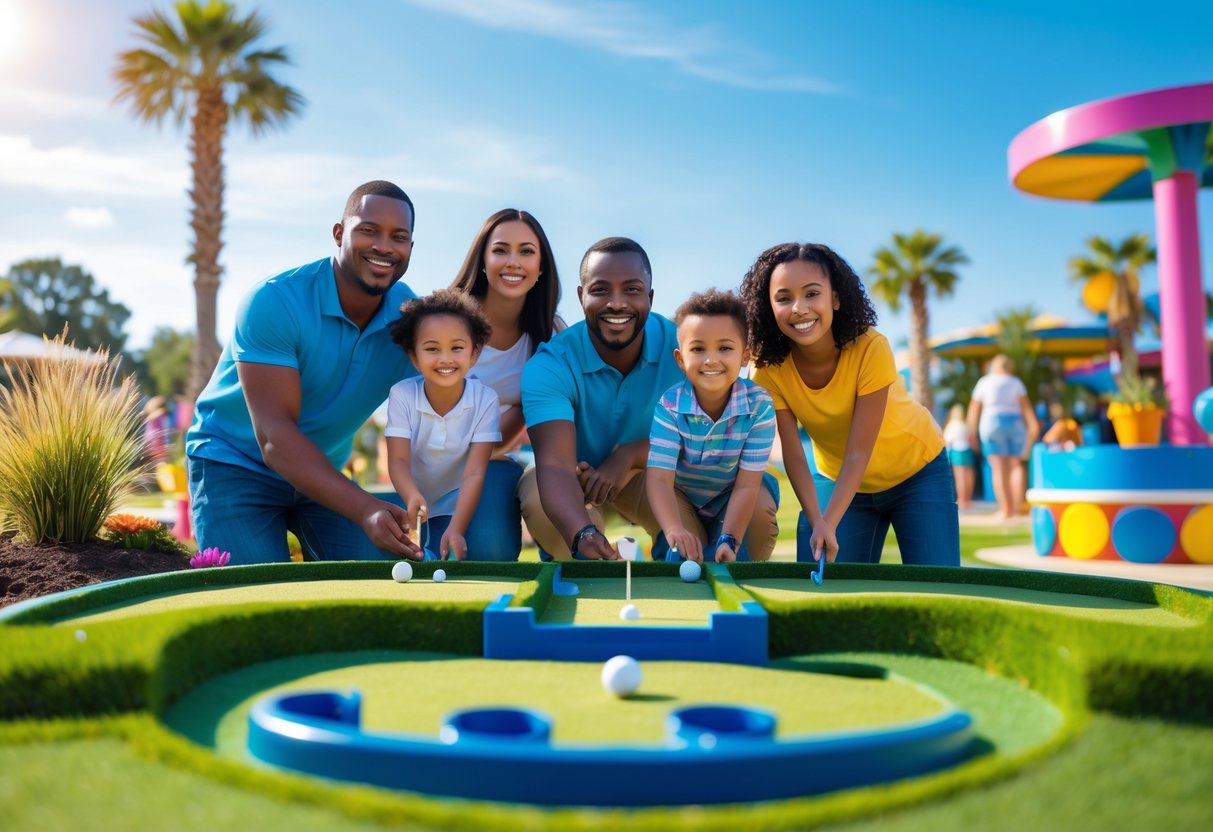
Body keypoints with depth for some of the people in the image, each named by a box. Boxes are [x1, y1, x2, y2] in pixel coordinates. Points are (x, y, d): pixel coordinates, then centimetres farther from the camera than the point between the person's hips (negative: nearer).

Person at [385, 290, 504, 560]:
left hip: (460, 505, 0)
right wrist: (413, 497, -46)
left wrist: (456, 529, -36)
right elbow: (398, 459, -22)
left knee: (491, 552, -26)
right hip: (415, 505, 1)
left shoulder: (485, 399, -18)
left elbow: (474, 472, -22)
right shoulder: (402, 395, -16)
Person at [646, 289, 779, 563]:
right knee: (684, 549, -24)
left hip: (733, 500, 1)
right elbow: (659, 477, -34)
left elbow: (746, 484, -27)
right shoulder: (670, 406, -27)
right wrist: (674, 529, -54)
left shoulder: (759, 405, -26)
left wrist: (729, 541, -40)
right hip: (681, 498, 0)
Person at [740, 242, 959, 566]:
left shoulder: (871, 348, -30)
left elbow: (859, 452, -30)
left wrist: (829, 524, -38)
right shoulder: (769, 368, -22)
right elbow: (793, 454, -20)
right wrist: (815, 521, -32)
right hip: (837, 479, 2)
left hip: (917, 471, -2)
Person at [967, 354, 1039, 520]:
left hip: (991, 423, -1)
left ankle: (1006, 509, -13)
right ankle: (1017, 506, -4)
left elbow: (974, 409, 10)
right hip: (1015, 422, 1)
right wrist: (1033, 425, -6)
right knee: (1016, 465, 9)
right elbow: (1026, 405, -1)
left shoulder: (984, 382, 13)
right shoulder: (1015, 382, 12)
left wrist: (972, 432, 13)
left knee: (998, 468, -6)